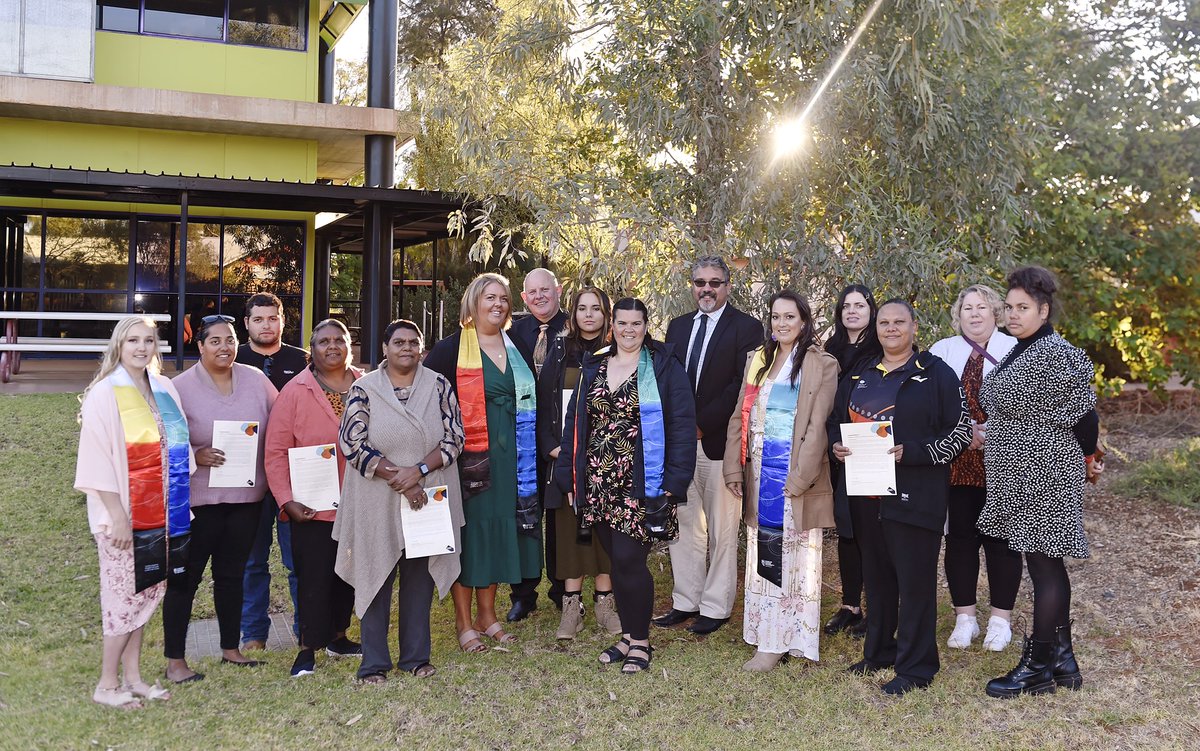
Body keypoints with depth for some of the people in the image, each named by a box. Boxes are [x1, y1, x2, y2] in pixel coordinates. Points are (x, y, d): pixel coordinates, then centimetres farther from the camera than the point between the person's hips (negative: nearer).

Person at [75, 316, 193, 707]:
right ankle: (107, 685, 14)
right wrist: (117, 517, -17)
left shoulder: (165, 390, 7)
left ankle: (132, 677, 22)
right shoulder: (104, 394, -10)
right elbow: (98, 460, -14)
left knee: (143, 592, 12)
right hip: (123, 514, -6)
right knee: (125, 594, 1)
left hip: (158, 512, 6)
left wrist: (177, 505, 9)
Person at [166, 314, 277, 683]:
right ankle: (174, 659, 13)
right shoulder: (181, 387, -6)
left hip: (246, 496, 4)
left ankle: (230, 648, 30)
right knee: (186, 577, 3)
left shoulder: (256, 380, 4)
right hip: (198, 497, -4)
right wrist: (196, 455, -23)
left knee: (232, 573, 17)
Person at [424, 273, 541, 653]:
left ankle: (487, 613, 24)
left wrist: (536, 452, 11)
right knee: (468, 533, 0)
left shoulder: (517, 350, 13)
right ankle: (464, 621, 12)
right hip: (469, 459, -5)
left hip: (511, 461, 5)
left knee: (498, 532, 10)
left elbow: (530, 404, 18)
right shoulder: (452, 348, -4)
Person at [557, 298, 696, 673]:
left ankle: (640, 641, 11)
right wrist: (570, 476, 8)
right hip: (598, 484, 4)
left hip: (642, 485, -4)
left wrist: (674, 480, -13)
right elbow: (575, 421, 13)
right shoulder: (593, 367, 11)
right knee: (618, 561, 10)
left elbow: (682, 424, -6)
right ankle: (628, 635, 24)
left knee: (628, 561, -7)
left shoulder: (664, 366, -2)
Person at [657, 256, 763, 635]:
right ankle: (686, 601, 21)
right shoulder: (677, 326, 15)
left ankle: (715, 608, 12)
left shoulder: (746, 328, -4)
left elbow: (742, 386, -12)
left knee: (722, 531, 3)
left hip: (720, 442, -5)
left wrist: (701, 424, -14)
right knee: (683, 526, 10)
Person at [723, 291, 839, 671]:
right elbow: (740, 417, 10)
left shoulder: (822, 365, -3)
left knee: (795, 556, 0)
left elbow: (817, 425, -10)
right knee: (763, 553, 7)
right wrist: (734, 468, 1)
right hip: (760, 469, 5)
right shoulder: (757, 360, 12)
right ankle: (767, 637, 15)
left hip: (796, 472, -5)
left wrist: (800, 477, -17)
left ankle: (790, 637, 7)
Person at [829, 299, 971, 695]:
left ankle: (914, 667, 11)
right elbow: (836, 419, 22)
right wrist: (836, 443, 0)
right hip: (866, 494, 6)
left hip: (913, 494, -6)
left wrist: (910, 453, -19)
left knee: (915, 579, 0)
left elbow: (960, 432, -8)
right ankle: (879, 651, 31)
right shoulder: (859, 373, 13)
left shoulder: (935, 373, -4)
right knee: (876, 574, 16)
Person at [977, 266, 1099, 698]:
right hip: (1022, 478, 10)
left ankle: (1039, 667, 9)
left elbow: (1084, 414, -13)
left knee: (1044, 565, -1)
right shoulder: (1020, 352, 13)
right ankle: (1063, 661, 24)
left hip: (1042, 476, -10)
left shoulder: (1056, 355, -17)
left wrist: (1085, 456, 0)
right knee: (1047, 565, 14)